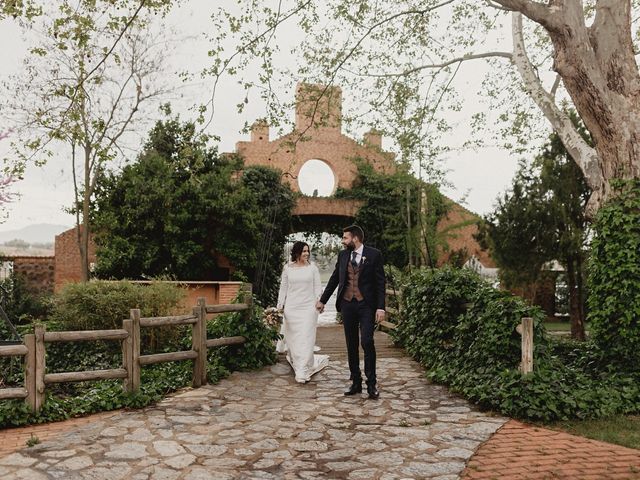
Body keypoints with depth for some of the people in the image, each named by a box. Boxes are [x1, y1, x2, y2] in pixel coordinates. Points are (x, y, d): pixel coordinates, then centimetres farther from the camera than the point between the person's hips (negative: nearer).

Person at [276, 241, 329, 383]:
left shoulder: (312, 268, 4)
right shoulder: (287, 268, 6)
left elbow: (317, 287, 4)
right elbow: (283, 288, 10)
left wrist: (319, 302, -9)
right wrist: (280, 305, 6)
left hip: (308, 307, -1)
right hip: (291, 307, 2)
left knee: (306, 339, -7)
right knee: (293, 338, 5)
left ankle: (302, 372, -5)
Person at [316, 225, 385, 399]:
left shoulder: (374, 254, -3)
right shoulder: (342, 255, 9)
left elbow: (380, 282, -4)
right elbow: (334, 279, 18)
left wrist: (381, 307, -11)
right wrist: (322, 300, 21)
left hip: (366, 305, -4)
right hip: (347, 304, 4)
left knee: (367, 341, -12)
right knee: (351, 344, 8)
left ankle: (371, 383, 1)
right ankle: (356, 382, 18)